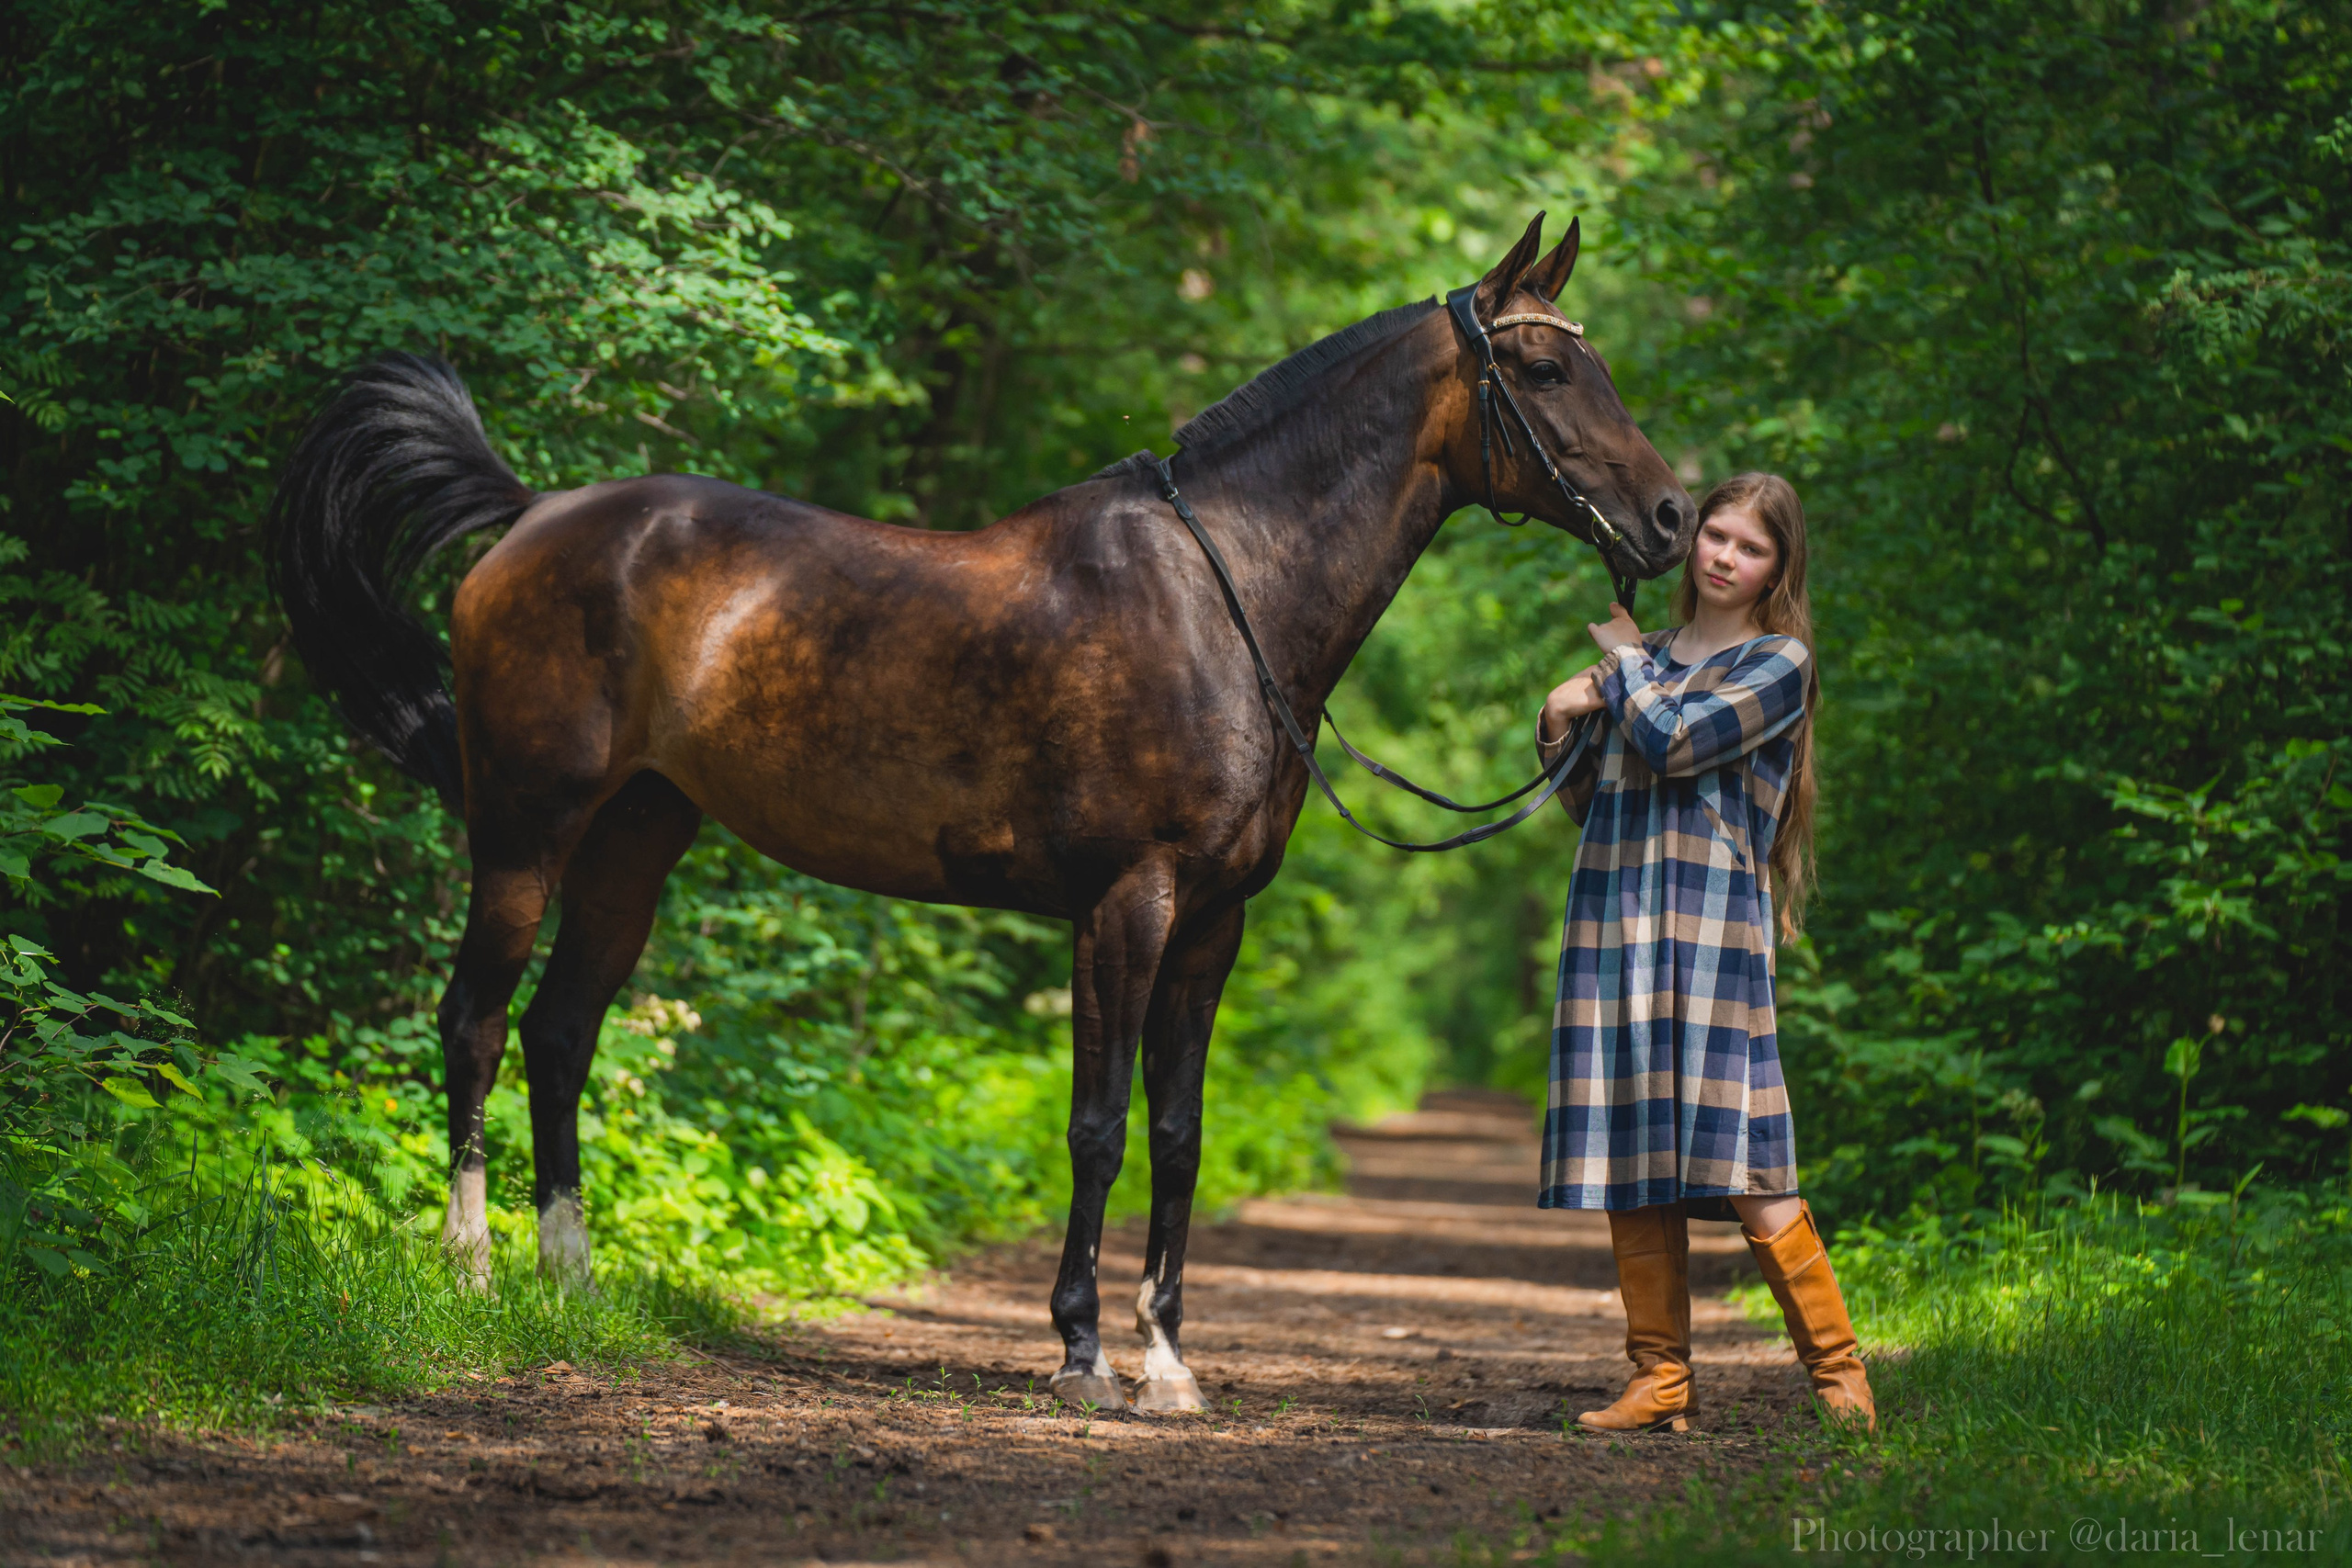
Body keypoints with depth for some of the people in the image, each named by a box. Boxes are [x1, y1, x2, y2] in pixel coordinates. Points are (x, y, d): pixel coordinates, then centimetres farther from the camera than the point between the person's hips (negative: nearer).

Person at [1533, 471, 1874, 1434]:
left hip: (1710, 925, -6)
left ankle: (1838, 1368, -1)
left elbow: (1672, 742, -12)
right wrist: (1557, 725, 4)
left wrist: (1625, 659, 4)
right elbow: (1589, 804, 22)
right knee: (1630, 1169, 3)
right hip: (1612, 919, 6)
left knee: (1733, 1159, -10)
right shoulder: (1647, 658, 19)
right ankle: (1660, 1381, 8)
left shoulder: (1778, 664, 2)